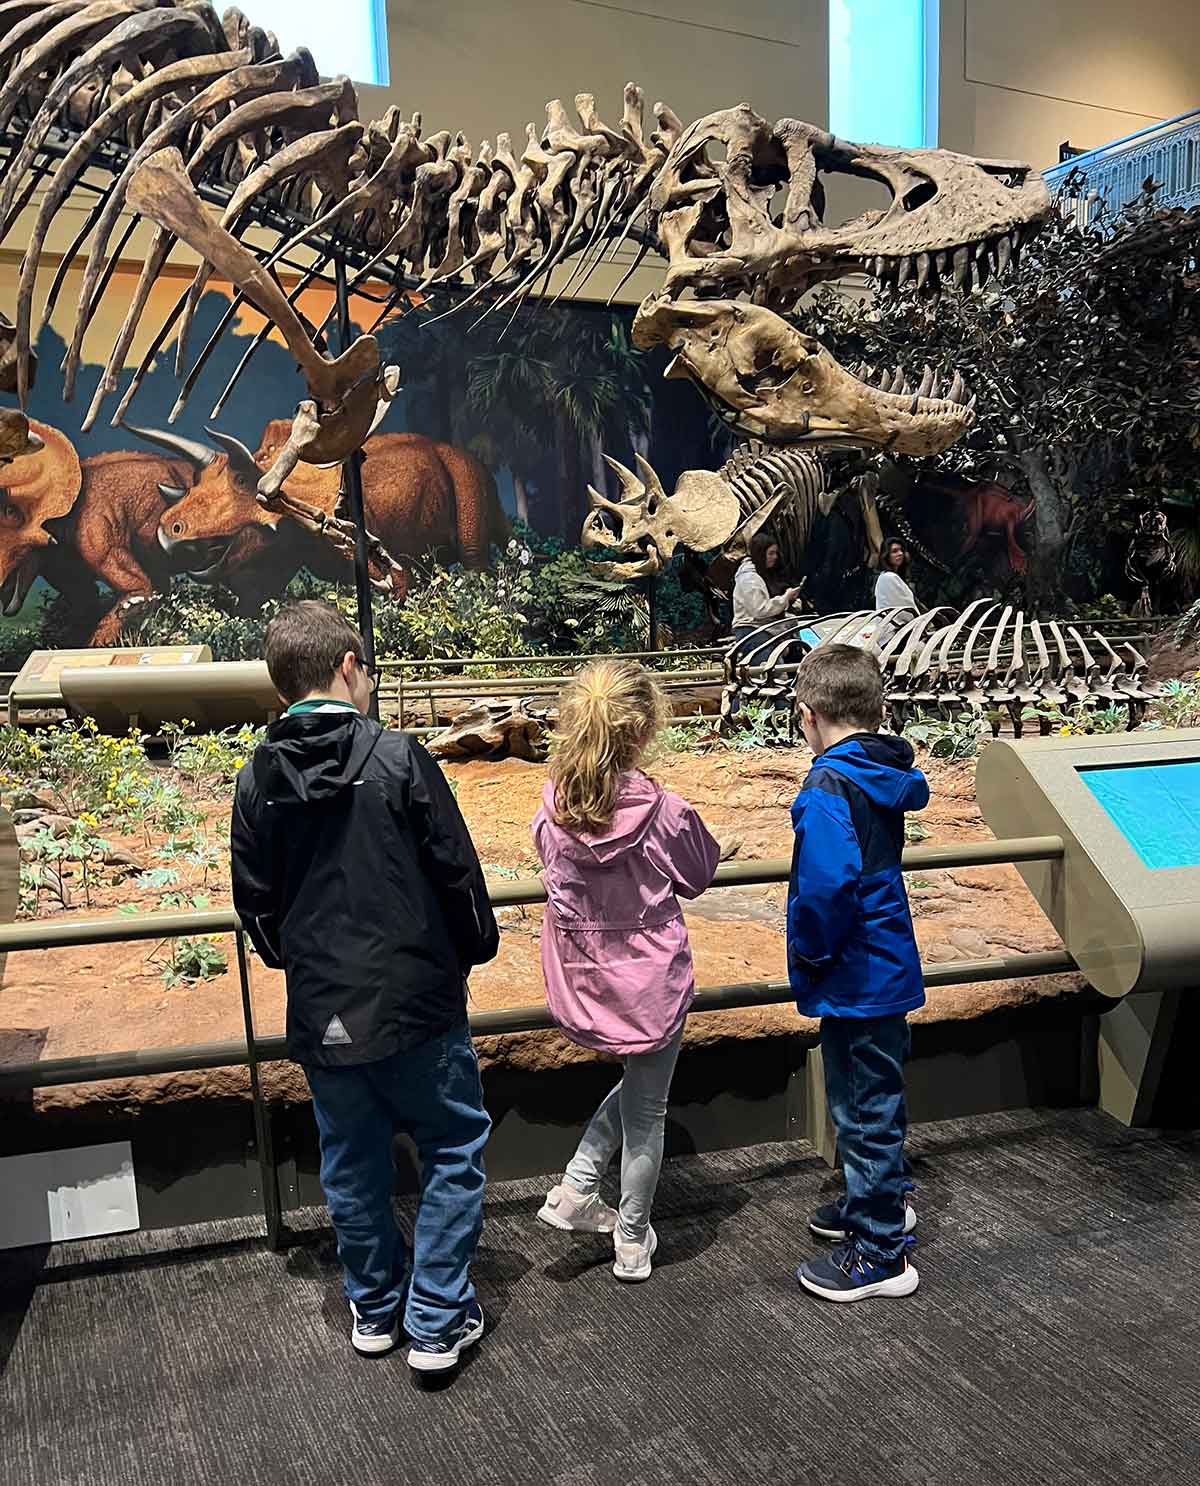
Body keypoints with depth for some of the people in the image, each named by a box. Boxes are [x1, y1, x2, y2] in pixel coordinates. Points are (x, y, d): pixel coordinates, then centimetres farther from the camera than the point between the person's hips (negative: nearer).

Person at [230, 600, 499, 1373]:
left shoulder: (257, 780, -1)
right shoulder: (398, 757, -14)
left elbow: (256, 904, 7)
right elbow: (457, 873, -10)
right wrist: (477, 947, 8)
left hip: (319, 1015, 5)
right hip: (416, 1002, -4)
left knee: (352, 1164, 20)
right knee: (453, 1149, 14)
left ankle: (375, 1308, 36)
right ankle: (438, 1321, 18)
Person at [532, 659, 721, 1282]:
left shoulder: (551, 811, -10)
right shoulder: (662, 811, -19)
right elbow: (698, 877, -1)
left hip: (579, 983, 4)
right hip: (650, 982, -4)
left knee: (638, 1081, 30)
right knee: (646, 1113, 15)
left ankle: (574, 1192, 24)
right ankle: (632, 1243, 30)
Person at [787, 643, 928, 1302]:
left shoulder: (829, 787, -23)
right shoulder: (885, 778, 5)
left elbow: (829, 884, -34)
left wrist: (810, 950, -17)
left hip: (858, 977, -9)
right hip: (886, 965, 9)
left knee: (866, 1108, 5)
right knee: (871, 1099, 25)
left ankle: (880, 1253, 20)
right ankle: (879, 1203, 44)